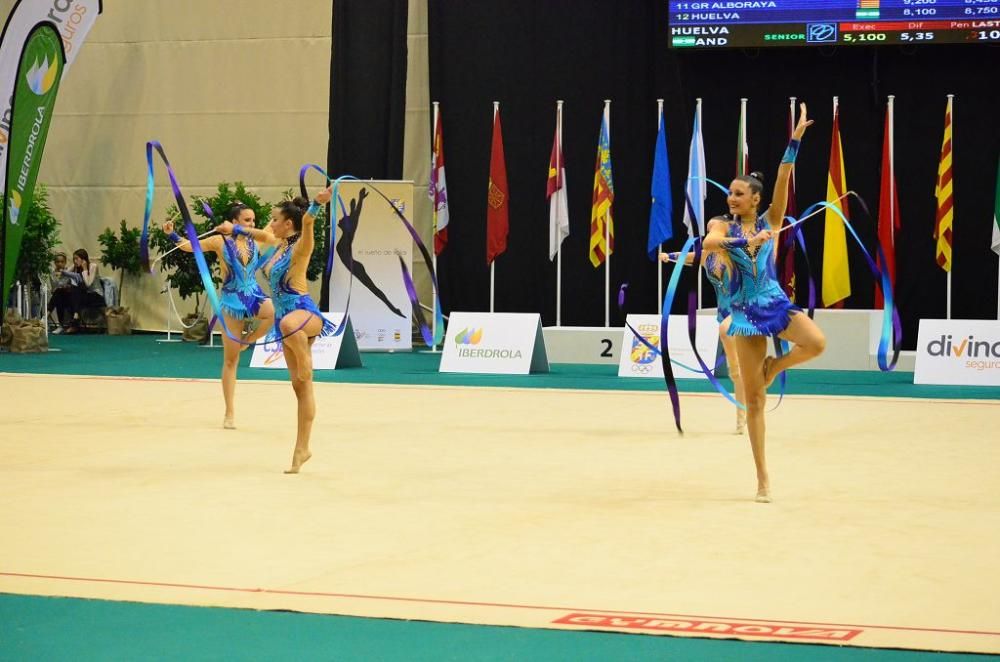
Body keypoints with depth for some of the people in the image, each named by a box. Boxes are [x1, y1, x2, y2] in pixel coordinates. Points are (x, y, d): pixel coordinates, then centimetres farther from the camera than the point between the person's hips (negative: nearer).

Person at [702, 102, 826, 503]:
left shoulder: (770, 221, 3)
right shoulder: (723, 226, 0)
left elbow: (782, 181, -8)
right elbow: (708, 244, -22)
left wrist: (795, 141, -18)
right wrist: (747, 241, -32)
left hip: (776, 302, 1)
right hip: (746, 311, -1)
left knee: (816, 343, -30)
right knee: (753, 399, -1)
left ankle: (772, 367, 3)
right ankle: (762, 478, 6)